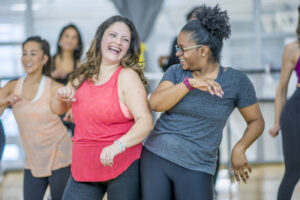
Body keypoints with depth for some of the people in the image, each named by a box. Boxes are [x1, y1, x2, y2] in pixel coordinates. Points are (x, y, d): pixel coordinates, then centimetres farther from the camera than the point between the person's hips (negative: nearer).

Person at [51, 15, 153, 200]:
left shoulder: (127, 77, -10)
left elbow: (145, 121, -20)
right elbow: (58, 109, 21)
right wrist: (61, 96, -2)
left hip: (123, 169, -5)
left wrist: (118, 145, -36)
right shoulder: (84, 76, 8)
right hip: (83, 169, 5)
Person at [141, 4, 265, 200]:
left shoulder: (236, 80, -3)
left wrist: (239, 148, -14)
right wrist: (190, 83, -28)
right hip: (156, 157, 2)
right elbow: (155, 103, -15)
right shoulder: (176, 72, 1)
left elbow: (256, 121, 4)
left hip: (195, 169, -2)